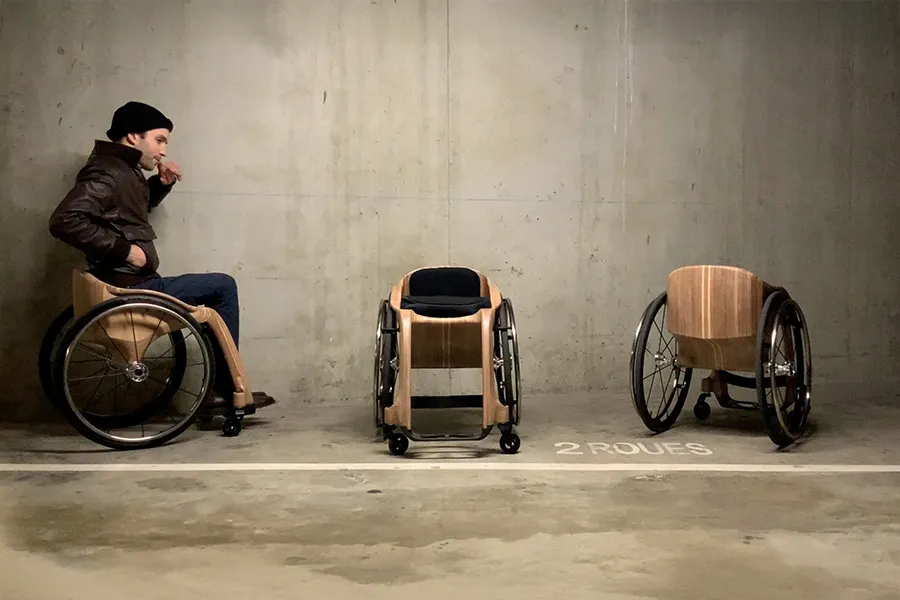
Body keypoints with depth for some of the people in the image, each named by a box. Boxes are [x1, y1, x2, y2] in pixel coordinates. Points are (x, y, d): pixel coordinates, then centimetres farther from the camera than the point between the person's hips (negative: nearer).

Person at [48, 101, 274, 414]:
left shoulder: (122, 170, 16)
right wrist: (124, 249, -24)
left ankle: (219, 389, 20)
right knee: (223, 286, -6)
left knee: (216, 293, 21)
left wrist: (161, 184, 15)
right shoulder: (106, 173, -14)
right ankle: (229, 391, 2)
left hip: (131, 284, 11)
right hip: (130, 288, -11)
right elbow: (64, 221, -27)